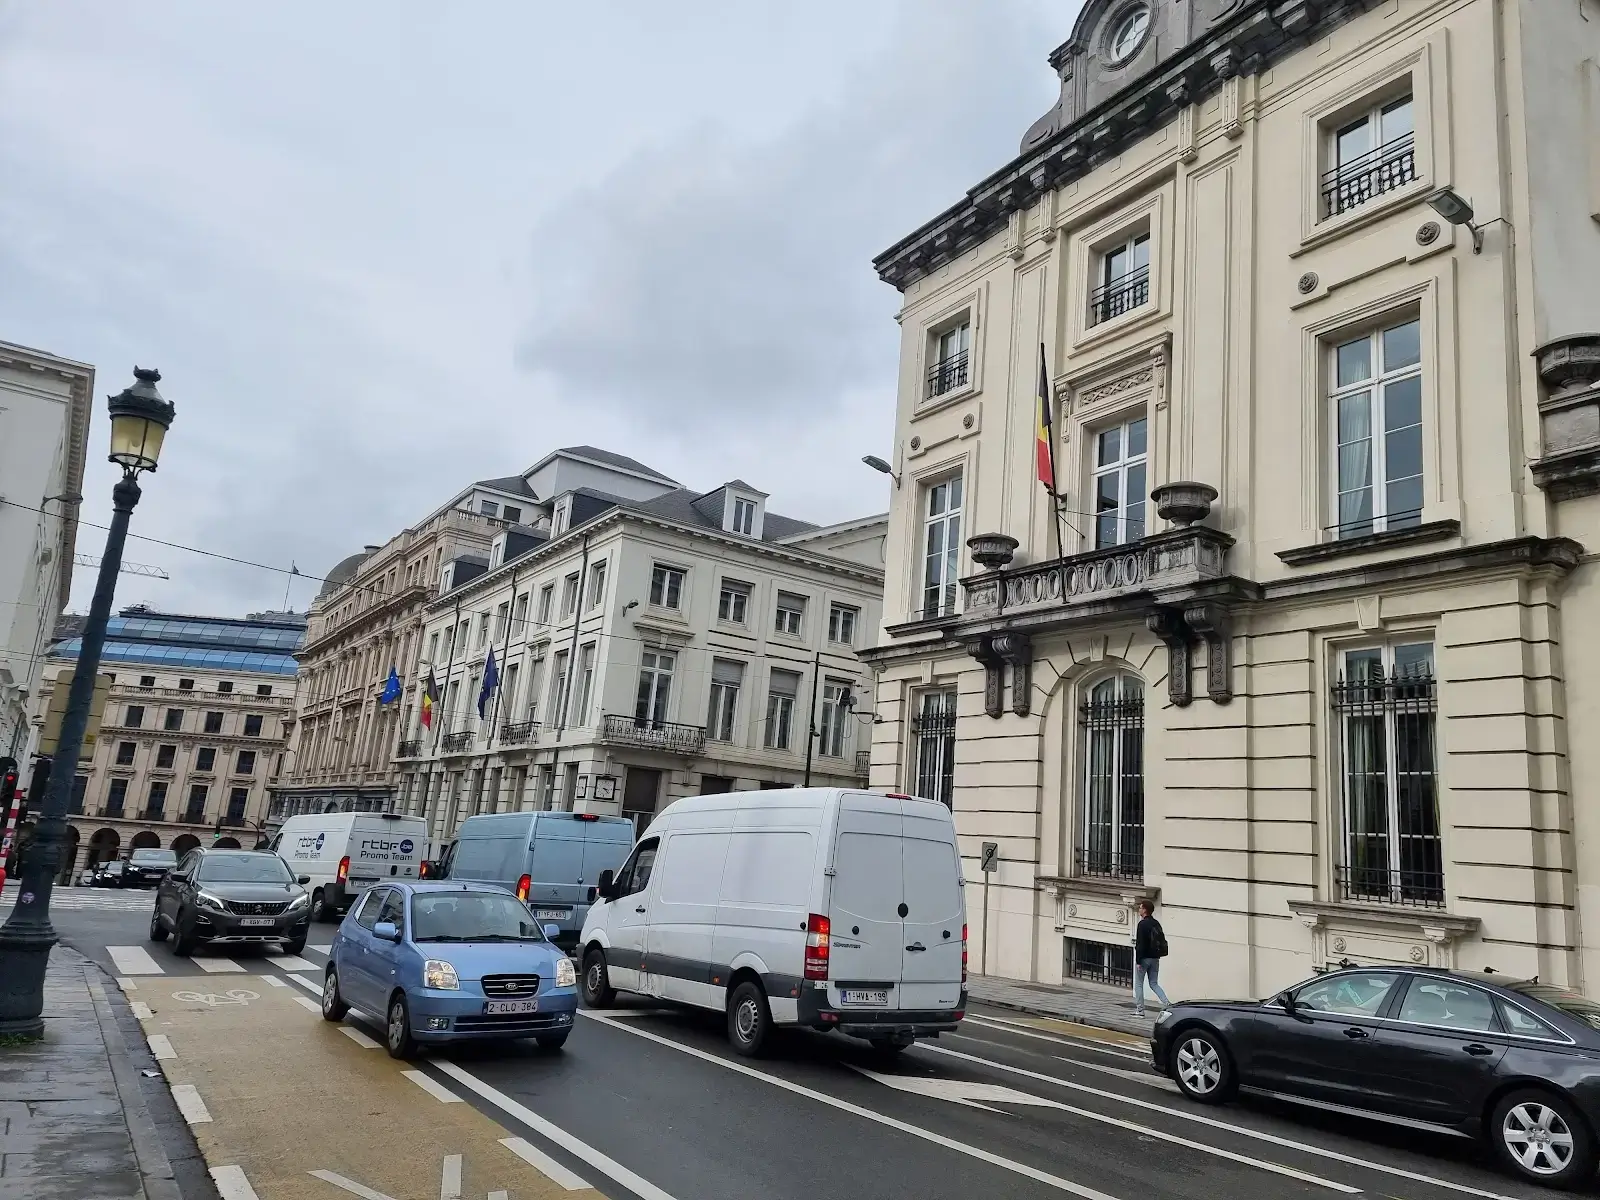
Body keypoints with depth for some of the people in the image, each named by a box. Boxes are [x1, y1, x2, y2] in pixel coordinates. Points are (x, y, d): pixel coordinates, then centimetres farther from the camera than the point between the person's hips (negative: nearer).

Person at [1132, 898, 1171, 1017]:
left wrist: (1138, 961, -17)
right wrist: (1156, 955, 18)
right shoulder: (1157, 924, 11)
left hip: (1144, 958, -7)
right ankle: (1167, 1004, -4)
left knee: (1138, 984, 4)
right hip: (1155, 958, 7)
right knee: (1154, 984, 13)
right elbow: (1162, 941, 16)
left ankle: (1140, 1010, 4)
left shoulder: (1143, 924, -15)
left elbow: (1140, 944, -18)